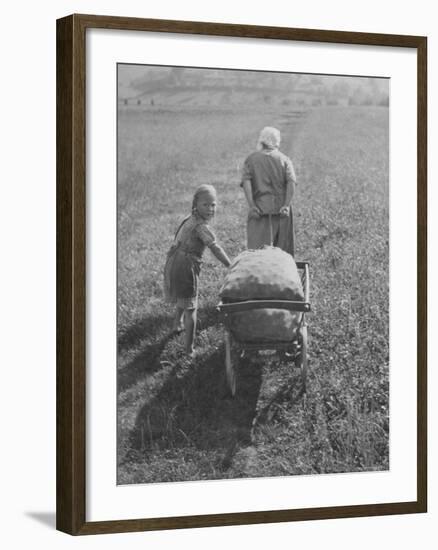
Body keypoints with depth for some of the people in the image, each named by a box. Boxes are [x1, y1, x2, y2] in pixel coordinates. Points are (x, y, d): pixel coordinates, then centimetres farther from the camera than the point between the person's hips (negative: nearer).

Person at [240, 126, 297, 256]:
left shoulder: (251, 159, 7)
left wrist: (251, 205, -11)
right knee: (283, 248, 9)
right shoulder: (284, 159, 8)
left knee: (258, 246, -6)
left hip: (260, 208, -1)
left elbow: (246, 182, -7)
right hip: (281, 210, 1)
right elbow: (291, 183, -7)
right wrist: (286, 205, -11)